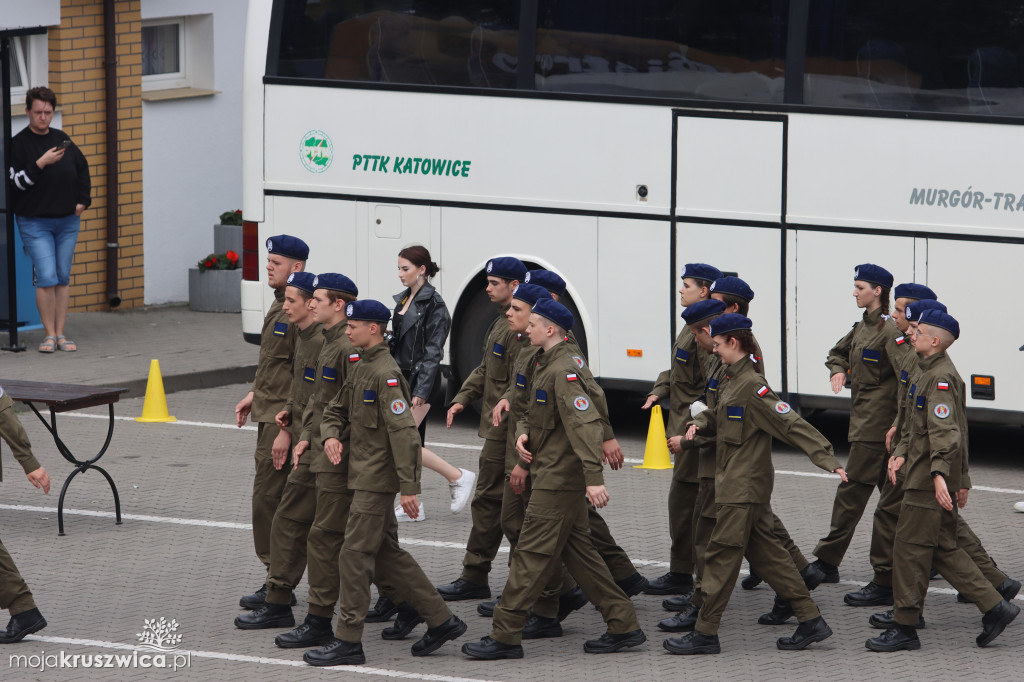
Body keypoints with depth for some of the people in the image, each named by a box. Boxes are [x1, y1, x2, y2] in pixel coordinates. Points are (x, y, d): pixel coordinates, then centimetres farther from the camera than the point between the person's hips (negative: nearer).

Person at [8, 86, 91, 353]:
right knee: (47, 278, -11)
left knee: (63, 278, 6)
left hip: (68, 221, 5)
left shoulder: (62, 139, 9)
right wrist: (41, 163, -23)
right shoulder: (18, 144, -6)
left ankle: (60, 333, 11)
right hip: (34, 223, -5)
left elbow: (82, 168, 21)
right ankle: (49, 334, -2)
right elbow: (16, 182, -14)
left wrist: (82, 200, 11)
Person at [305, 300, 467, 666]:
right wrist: (331, 435, 0)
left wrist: (409, 487, -23)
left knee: (355, 555, -6)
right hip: (364, 473, 10)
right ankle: (440, 620, 21)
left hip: (377, 478, -10)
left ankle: (348, 641, 0)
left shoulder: (386, 373, -19)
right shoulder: (360, 368, 11)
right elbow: (337, 409, 23)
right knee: (388, 553, 14)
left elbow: (404, 432, -22)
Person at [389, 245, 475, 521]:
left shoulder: (433, 304, -12)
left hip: (420, 379, -9)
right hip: (401, 377, 9)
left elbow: (433, 352, -16)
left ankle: (459, 477, -2)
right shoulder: (404, 300, 13)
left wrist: (421, 391, -21)